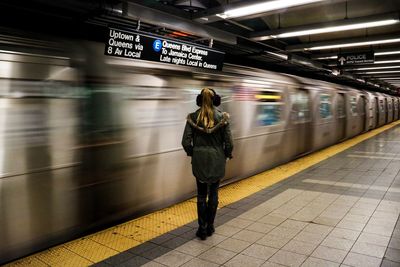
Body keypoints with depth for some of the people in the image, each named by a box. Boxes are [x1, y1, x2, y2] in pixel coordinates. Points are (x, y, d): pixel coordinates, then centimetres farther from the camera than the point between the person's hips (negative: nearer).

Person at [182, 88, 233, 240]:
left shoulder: (193, 117, -6)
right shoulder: (222, 117, -7)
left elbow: (186, 142, -8)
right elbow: (228, 142, -8)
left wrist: (192, 153, 10)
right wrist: (227, 155, 9)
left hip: (199, 160, 0)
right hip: (217, 160, 0)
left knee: (201, 195, 11)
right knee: (213, 194, 13)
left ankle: (202, 229, 15)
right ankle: (210, 227, 23)